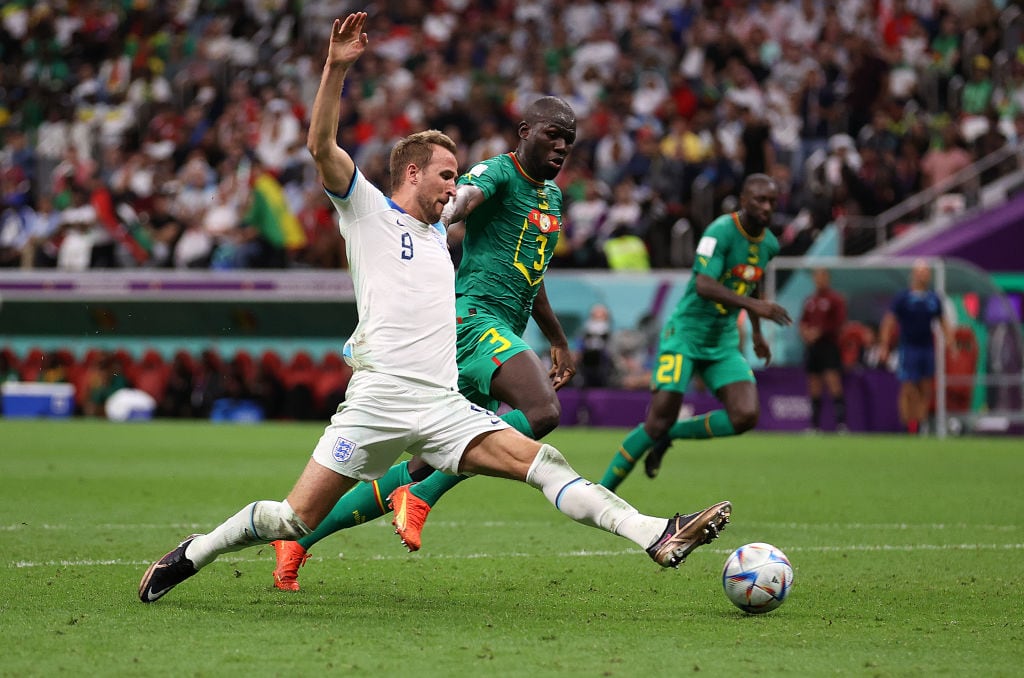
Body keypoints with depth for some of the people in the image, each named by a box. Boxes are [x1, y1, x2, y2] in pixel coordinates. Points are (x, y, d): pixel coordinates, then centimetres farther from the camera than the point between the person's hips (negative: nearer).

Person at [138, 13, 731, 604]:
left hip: (443, 404, 6)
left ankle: (657, 536, -24)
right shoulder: (369, 210, 7)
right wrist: (336, 68, -20)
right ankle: (188, 558, 12)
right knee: (297, 519, -8)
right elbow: (322, 146, -10)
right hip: (380, 396, -6)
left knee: (541, 461, -13)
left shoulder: (438, 234, 28)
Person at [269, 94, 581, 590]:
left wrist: (559, 342, 41)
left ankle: (300, 536, 12)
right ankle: (420, 496, -26)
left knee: (425, 473, 6)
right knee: (543, 411, -32)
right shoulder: (497, 172, -3)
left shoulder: (552, 195, 23)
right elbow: (463, 197, -27)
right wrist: (441, 218, -50)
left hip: (501, 333, 9)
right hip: (473, 318, -9)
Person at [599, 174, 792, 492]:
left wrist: (756, 332, 29)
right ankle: (601, 492, 3)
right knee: (658, 422, -11)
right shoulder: (721, 231, -18)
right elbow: (703, 285, -30)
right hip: (685, 334, -6)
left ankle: (670, 435, 9)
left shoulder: (768, 244, 6)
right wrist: (754, 305, -39)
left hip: (723, 343, 6)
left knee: (745, 417, -14)